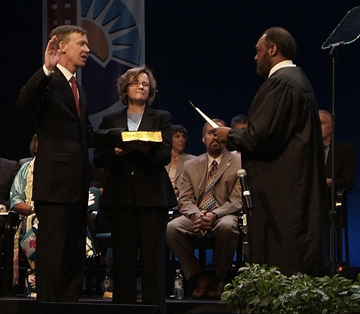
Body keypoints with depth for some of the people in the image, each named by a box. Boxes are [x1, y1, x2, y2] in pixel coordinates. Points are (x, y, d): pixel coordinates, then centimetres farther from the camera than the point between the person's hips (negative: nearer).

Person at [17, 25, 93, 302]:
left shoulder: (78, 89, 20)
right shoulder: (48, 82, -8)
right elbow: (25, 103, -30)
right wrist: (47, 70, -41)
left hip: (78, 183, 9)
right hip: (55, 182, -9)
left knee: (75, 254, 13)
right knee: (52, 252, -7)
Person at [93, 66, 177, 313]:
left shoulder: (161, 118, 13)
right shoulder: (110, 121, 16)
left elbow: (166, 155, -1)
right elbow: (98, 159, 8)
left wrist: (148, 151, -22)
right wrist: (114, 152, -13)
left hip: (152, 194, -1)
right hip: (121, 195, 1)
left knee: (153, 255, -6)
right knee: (123, 256, -1)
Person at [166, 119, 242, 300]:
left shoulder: (238, 164, 5)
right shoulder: (191, 166, 17)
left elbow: (237, 201, -4)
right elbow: (185, 200, 8)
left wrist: (214, 214, -22)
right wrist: (195, 214, -16)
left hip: (223, 216, -3)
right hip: (196, 217, 3)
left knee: (226, 226, -39)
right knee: (171, 228, -28)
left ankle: (219, 279, -16)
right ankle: (198, 277, -13)